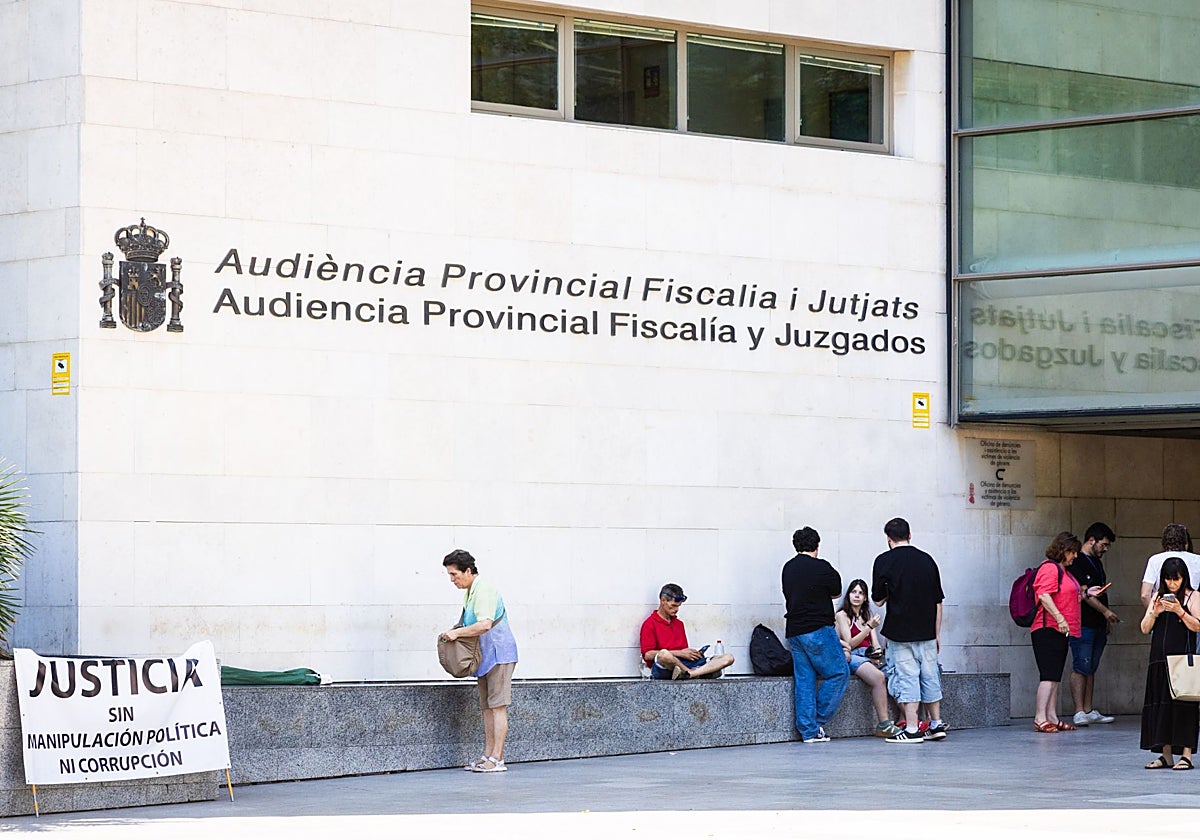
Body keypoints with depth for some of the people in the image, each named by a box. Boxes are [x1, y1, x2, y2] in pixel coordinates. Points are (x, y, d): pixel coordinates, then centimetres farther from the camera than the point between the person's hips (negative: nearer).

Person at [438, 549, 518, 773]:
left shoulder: (484, 590, -17)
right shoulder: (469, 592, 15)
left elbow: (485, 624, -28)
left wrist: (456, 633, -22)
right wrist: (456, 631, 8)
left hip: (498, 654, -10)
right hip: (485, 657, 10)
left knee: (497, 706, -10)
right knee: (487, 707, 10)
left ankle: (497, 759, -11)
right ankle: (488, 755, 13)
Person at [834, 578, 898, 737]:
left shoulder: (867, 616, 25)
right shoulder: (842, 615, 5)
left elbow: (876, 644, 18)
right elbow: (849, 644, -6)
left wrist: (878, 651, -6)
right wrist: (869, 627, -14)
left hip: (868, 657, 6)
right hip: (851, 657, -6)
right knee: (878, 678, -35)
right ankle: (884, 725, -34)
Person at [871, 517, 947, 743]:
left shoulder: (884, 561, -6)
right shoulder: (926, 560, 6)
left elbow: (878, 600, -2)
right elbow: (938, 601, 9)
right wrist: (937, 634, 15)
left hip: (900, 631, -4)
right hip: (926, 631, 4)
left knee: (907, 677, -2)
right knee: (930, 675, 14)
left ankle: (912, 729, -5)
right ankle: (936, 724, 19)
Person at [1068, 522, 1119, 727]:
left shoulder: (1096, 562, 19)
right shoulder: (1077, 562, -10)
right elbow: (1084, 593, -17)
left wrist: (1106, 620, 19)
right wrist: (1106, 611, -18)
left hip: (1098, 625, 9)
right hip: (1082, 624, -9)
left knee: (1091, 668, 9)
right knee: (1080, 667, -10)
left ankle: (1089, 711, 12)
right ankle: (1079, 712, -11)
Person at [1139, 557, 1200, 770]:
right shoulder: (1158, 597, 14)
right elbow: (1145, 628, 9)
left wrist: (1180, 612, -19)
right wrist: (1154, 612, -8)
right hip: (1159, 660, 5)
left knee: (1183, 704, -8)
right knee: (1161, 703, 4)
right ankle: (1166, 754, 10)